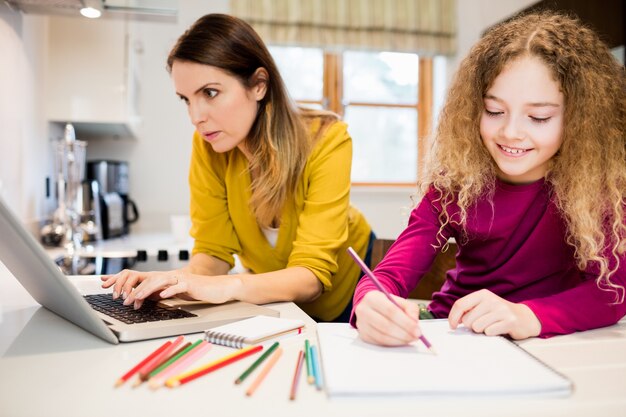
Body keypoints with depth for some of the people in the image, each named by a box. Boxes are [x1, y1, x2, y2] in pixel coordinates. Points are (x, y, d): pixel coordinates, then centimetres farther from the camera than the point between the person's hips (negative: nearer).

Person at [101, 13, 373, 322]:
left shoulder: (325, 141, -27)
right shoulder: (208, 146, -17)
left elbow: (312, 274, -30)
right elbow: (213, 250, -13)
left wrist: (227, 286, -46)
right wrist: (178, 280, -33)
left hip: (345, 287, -2)